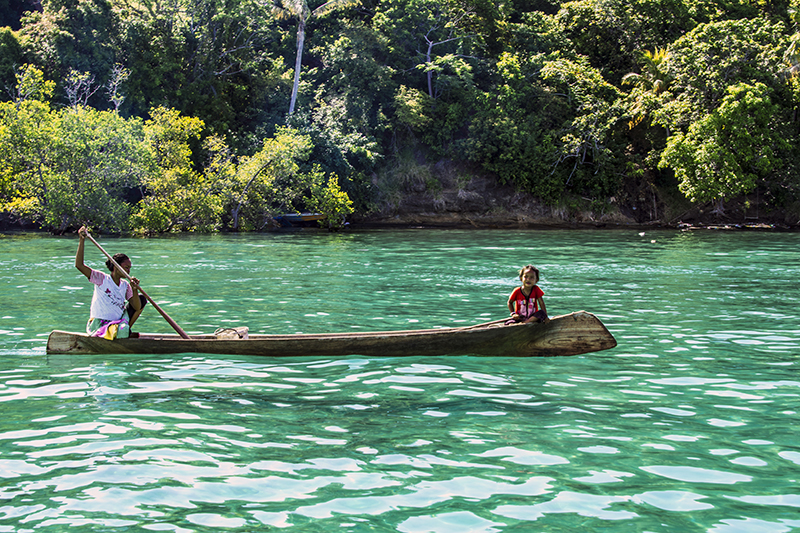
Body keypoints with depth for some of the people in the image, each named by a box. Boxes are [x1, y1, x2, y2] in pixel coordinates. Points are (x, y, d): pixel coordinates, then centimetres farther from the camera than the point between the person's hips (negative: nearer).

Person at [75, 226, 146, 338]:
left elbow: (137, 308, -2)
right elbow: (79, 265, -20)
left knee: (142, 299, 3)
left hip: (118, 322, 7)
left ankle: (126, 329, 9)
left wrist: (135, 290, -19)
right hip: (98, 324, -7)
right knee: (123, 331, -38)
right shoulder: (102, 279, -9)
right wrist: (81, 240, -27)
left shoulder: (125, 285, 6)